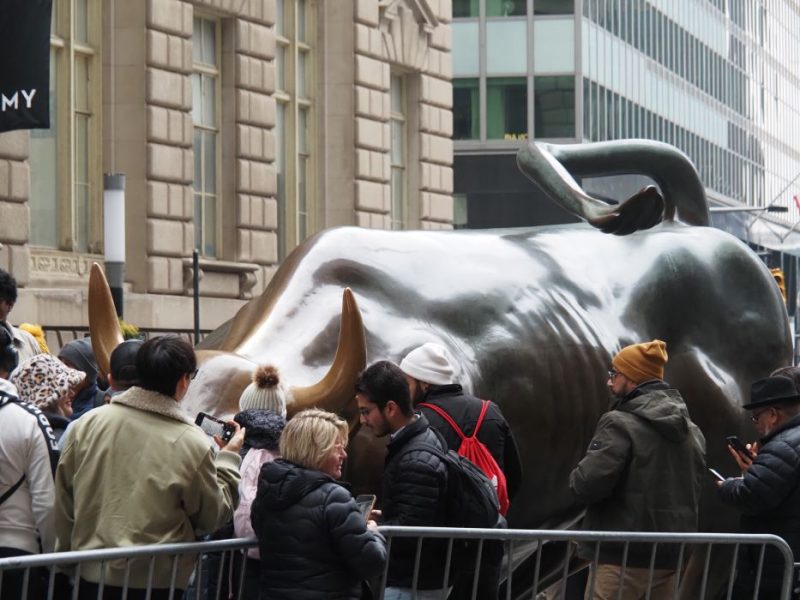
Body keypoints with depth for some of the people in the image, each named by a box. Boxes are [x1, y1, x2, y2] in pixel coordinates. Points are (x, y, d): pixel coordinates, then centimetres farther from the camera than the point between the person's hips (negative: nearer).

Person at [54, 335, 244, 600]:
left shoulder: (87, 424, -4)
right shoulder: (191, 443, -14)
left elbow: (64, 502, 5)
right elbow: (213, 517, -1)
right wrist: (228, 458, 11)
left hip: (91, 577, 3)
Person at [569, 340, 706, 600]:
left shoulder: (621, 424, -12)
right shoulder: (691, 431, 14)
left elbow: (587, 484, -19)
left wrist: (577, 478, 1)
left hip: (622, 555, -8)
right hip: (670, 554, 8)